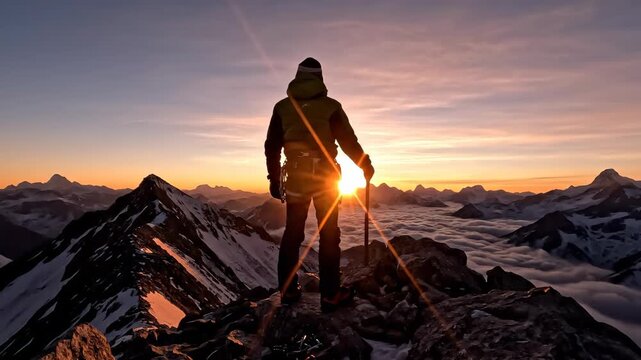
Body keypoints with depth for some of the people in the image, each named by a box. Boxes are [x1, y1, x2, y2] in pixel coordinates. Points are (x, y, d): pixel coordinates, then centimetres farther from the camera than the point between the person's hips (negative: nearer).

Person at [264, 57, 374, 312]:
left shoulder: (282, 107, 6)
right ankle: (330, 294, 7)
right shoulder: (330, 106, -2)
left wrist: (274, 178, 16)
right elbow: (349, 141, -1)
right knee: (328, 235, 5)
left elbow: (271, 146, 7)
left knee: (292, 233, 12)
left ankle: (288, 290, 19)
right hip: (325, 176, -2)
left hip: (295, 178, 3)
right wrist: (366, 165, 15)